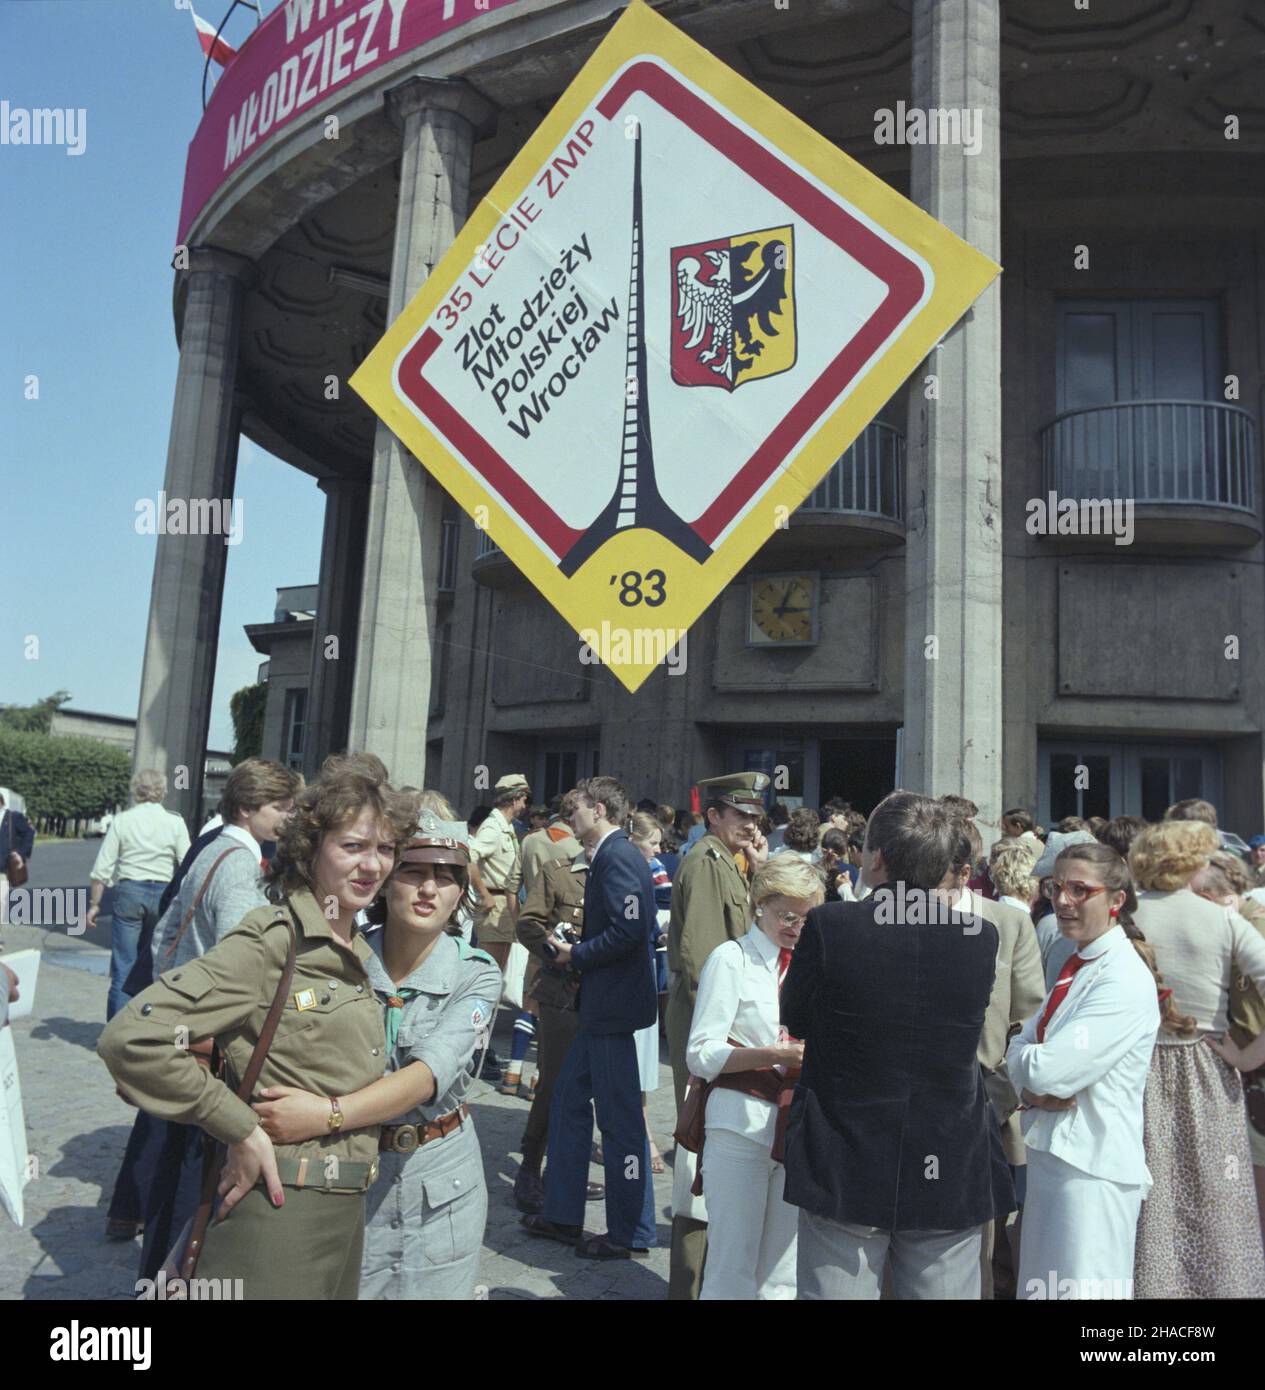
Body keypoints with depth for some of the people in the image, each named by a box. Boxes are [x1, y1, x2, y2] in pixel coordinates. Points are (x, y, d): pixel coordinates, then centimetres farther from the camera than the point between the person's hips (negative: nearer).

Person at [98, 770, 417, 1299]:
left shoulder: (359, 953, 8)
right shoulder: (270, 942, -17)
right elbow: (129, 1038, -25)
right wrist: (241, 1130, -20)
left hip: (345, 1211, 8)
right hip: (279, 1211, -8)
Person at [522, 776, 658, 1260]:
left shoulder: (617, 856, -17)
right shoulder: (609, 856, 14)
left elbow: (629, 929, -26)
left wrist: (577, 955, -14)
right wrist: (573, 951, 7)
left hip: (615, 1006, -11)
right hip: (601, 1006, 11)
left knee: (620, 1118, 2)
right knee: (568, 1101, 18)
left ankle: (630, 1233, 16)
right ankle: (562, 1216, 30)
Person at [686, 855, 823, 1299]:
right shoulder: (731, 959, -3)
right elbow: (701, 1055, -9)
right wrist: (775, 1055, -20)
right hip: (741, 1125, -5)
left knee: (781, 1277, 11)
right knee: (733, 1271, 0)